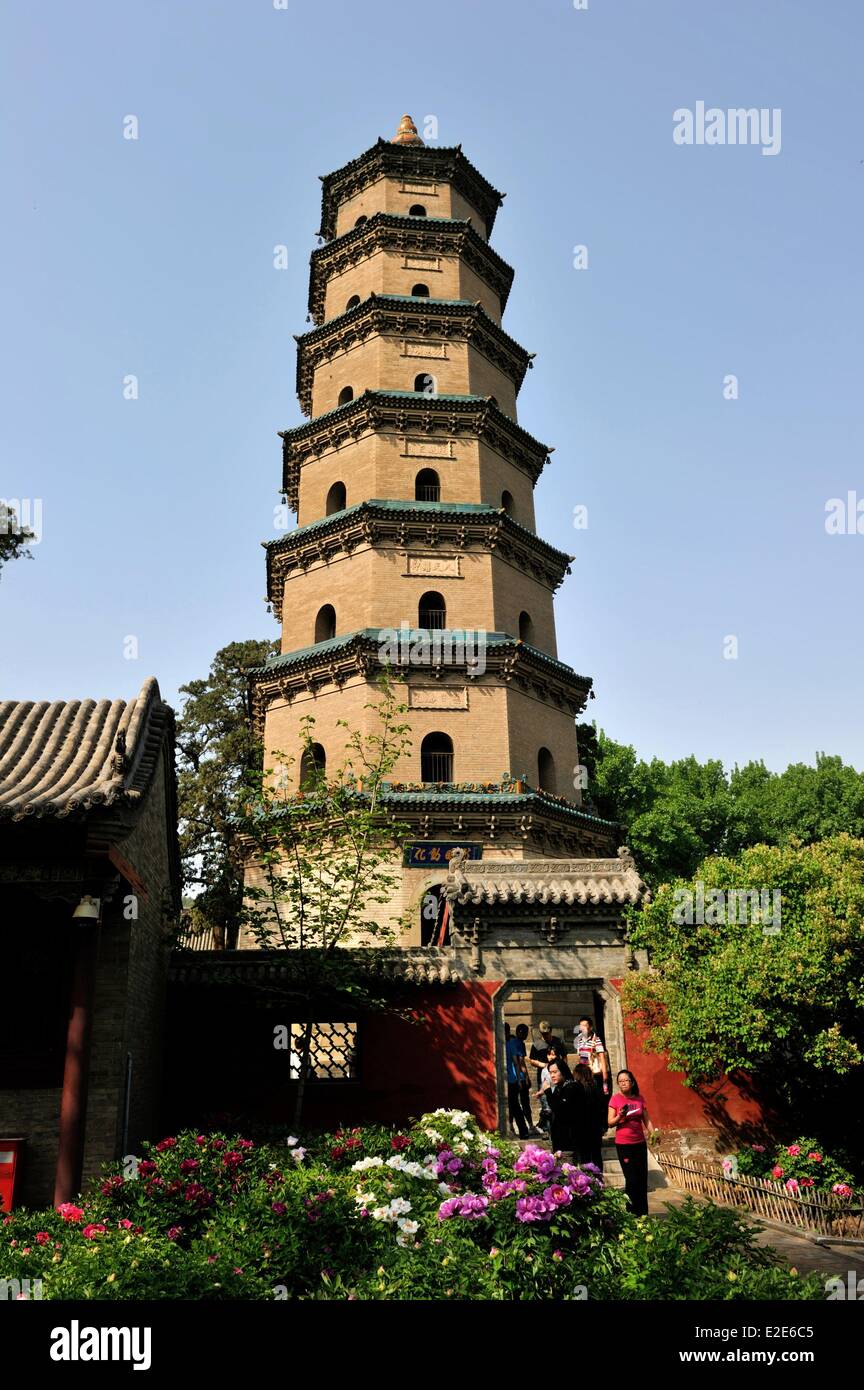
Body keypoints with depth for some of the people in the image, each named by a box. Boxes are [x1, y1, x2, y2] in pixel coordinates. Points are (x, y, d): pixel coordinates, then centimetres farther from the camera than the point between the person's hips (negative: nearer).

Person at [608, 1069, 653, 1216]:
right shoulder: (615, 1099, -5)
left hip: (640, 1143, 4)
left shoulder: (639, 1099, 5)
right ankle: (632, 1213, 6)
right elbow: (610, 1122, -6)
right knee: (632, 1179, -6)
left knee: (642, 1179, 6)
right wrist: (620, 1117, -24)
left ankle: (643, 1213, 17)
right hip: (623, 1144, -4)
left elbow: (646, 1120, 10)